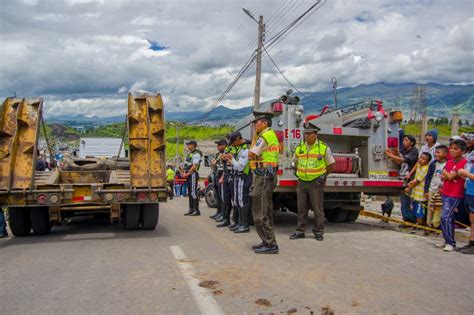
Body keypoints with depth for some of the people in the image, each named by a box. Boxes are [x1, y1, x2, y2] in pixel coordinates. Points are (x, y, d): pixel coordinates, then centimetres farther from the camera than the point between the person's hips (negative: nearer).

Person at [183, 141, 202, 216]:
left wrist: (187, 174, -16)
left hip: (193, 175, -10)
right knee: (190, 193, 11)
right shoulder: (190, 154, 20)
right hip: (189, 175, 10)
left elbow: (194, 166, -19)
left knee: (194, 192, -11)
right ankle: (191, 209, 16)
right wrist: (184, 173, 8)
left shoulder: (196, 154, -11)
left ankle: (196, 210, -9)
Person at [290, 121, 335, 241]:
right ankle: (300, 231, 17)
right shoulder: (299, 147, 8)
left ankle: (318, 232, 13)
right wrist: (299, 173, 11)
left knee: (318, 209, 1)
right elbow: (295, 162, 22)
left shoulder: (324, 147, -3)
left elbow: (330, 164, 6)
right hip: (301, 182, 4)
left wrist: (323, 175, 2)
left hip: (316, 183, -4)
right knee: (301, 208, 8)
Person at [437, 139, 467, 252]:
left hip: (455, 195, -7)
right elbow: (442, 177, 8)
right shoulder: (449, 162, 10)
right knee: (449, 218, 14)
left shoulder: (464, 163, -13)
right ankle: (447, 240, 24)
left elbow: (450, 176, -18)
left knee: (445, 217, -13)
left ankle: (451, 243, -4)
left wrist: (446, 173, 1)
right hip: (445, 193, 8)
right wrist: (449, 176, -11)